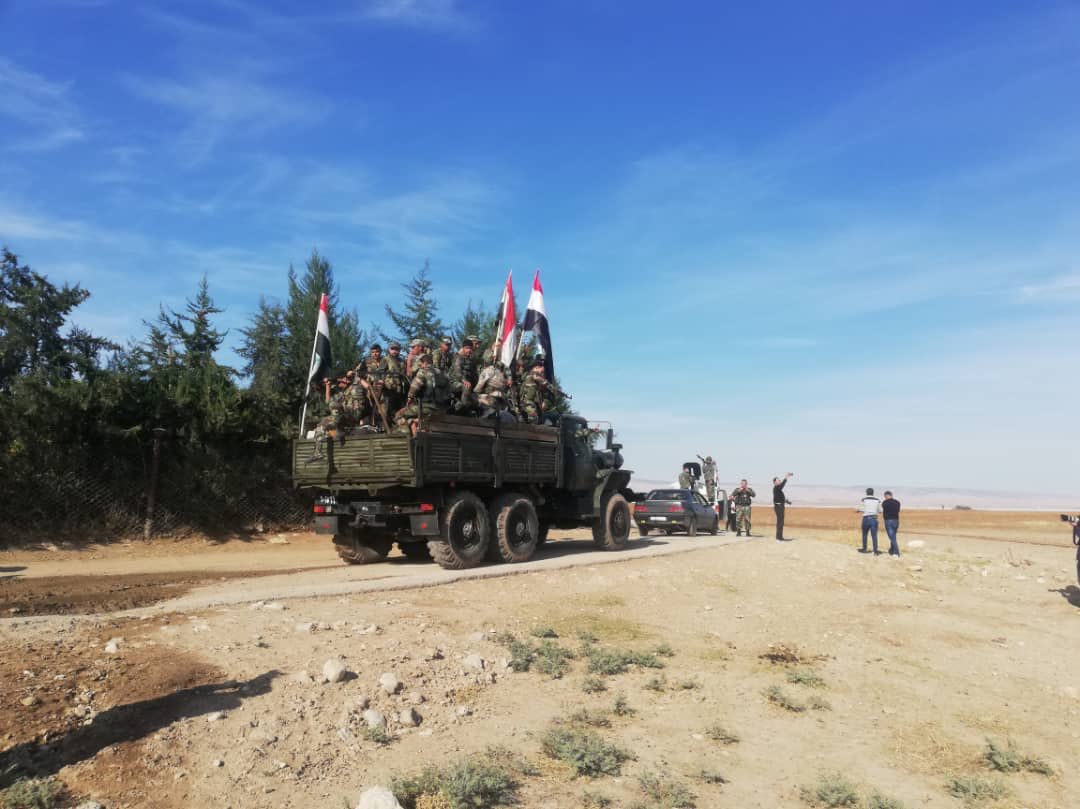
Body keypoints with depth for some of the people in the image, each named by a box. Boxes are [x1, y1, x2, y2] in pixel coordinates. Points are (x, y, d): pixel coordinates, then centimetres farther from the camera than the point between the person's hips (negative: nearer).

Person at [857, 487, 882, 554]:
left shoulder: (863, 500, -3)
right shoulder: (877, 500, 3)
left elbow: (861, 510, -5)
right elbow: (880, 511, 6)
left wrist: (857, 510, 17)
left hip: (866, 519, -1)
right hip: (874, 519, 1)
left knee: (864, 534, 16)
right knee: (874, 535, -1)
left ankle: (864, 549, 24)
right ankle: (875, 551, -10)